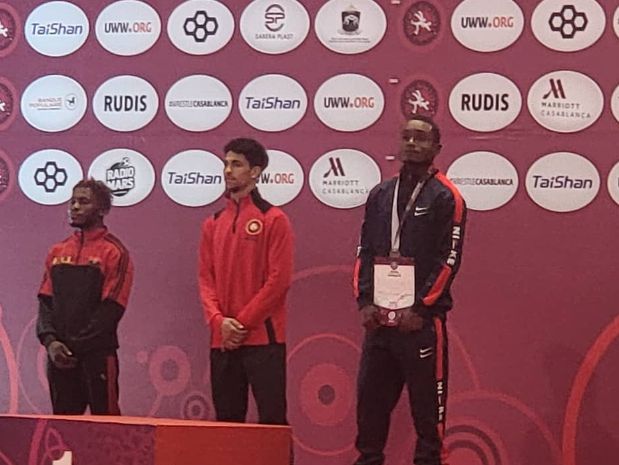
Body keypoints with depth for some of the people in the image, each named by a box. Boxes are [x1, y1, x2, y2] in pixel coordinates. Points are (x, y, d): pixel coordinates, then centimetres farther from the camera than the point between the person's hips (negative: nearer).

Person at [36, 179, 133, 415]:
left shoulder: (114, 252, -4)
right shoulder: (58, 251, 14)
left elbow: (111, 308, -10)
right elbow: (45, 302, 11)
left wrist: (76, 345, -13)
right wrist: (49, 340, -6)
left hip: (98, 353, -5)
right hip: (58, 355, 5)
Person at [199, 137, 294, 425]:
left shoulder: (273, 220, -2)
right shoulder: (213, 224, 15)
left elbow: (279, 279, -9)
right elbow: (206, 278, 11)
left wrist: (242, 322, -12)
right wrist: (219, 321, -6)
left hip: (263, 337, -5)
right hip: (222, 340, 5)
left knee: (272, 419, -5)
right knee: (226, 420, 9)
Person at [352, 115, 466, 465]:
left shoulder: (446, 197, -2)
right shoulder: (380, 195, 14)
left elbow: (449, 259, -8)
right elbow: (365, 252, 15)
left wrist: (420, 308, -13)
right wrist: (365, 301, 2)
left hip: (421, 319, -5)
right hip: (379, 319, 5)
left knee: (427, 404, 0)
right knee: (370, 399, 8)